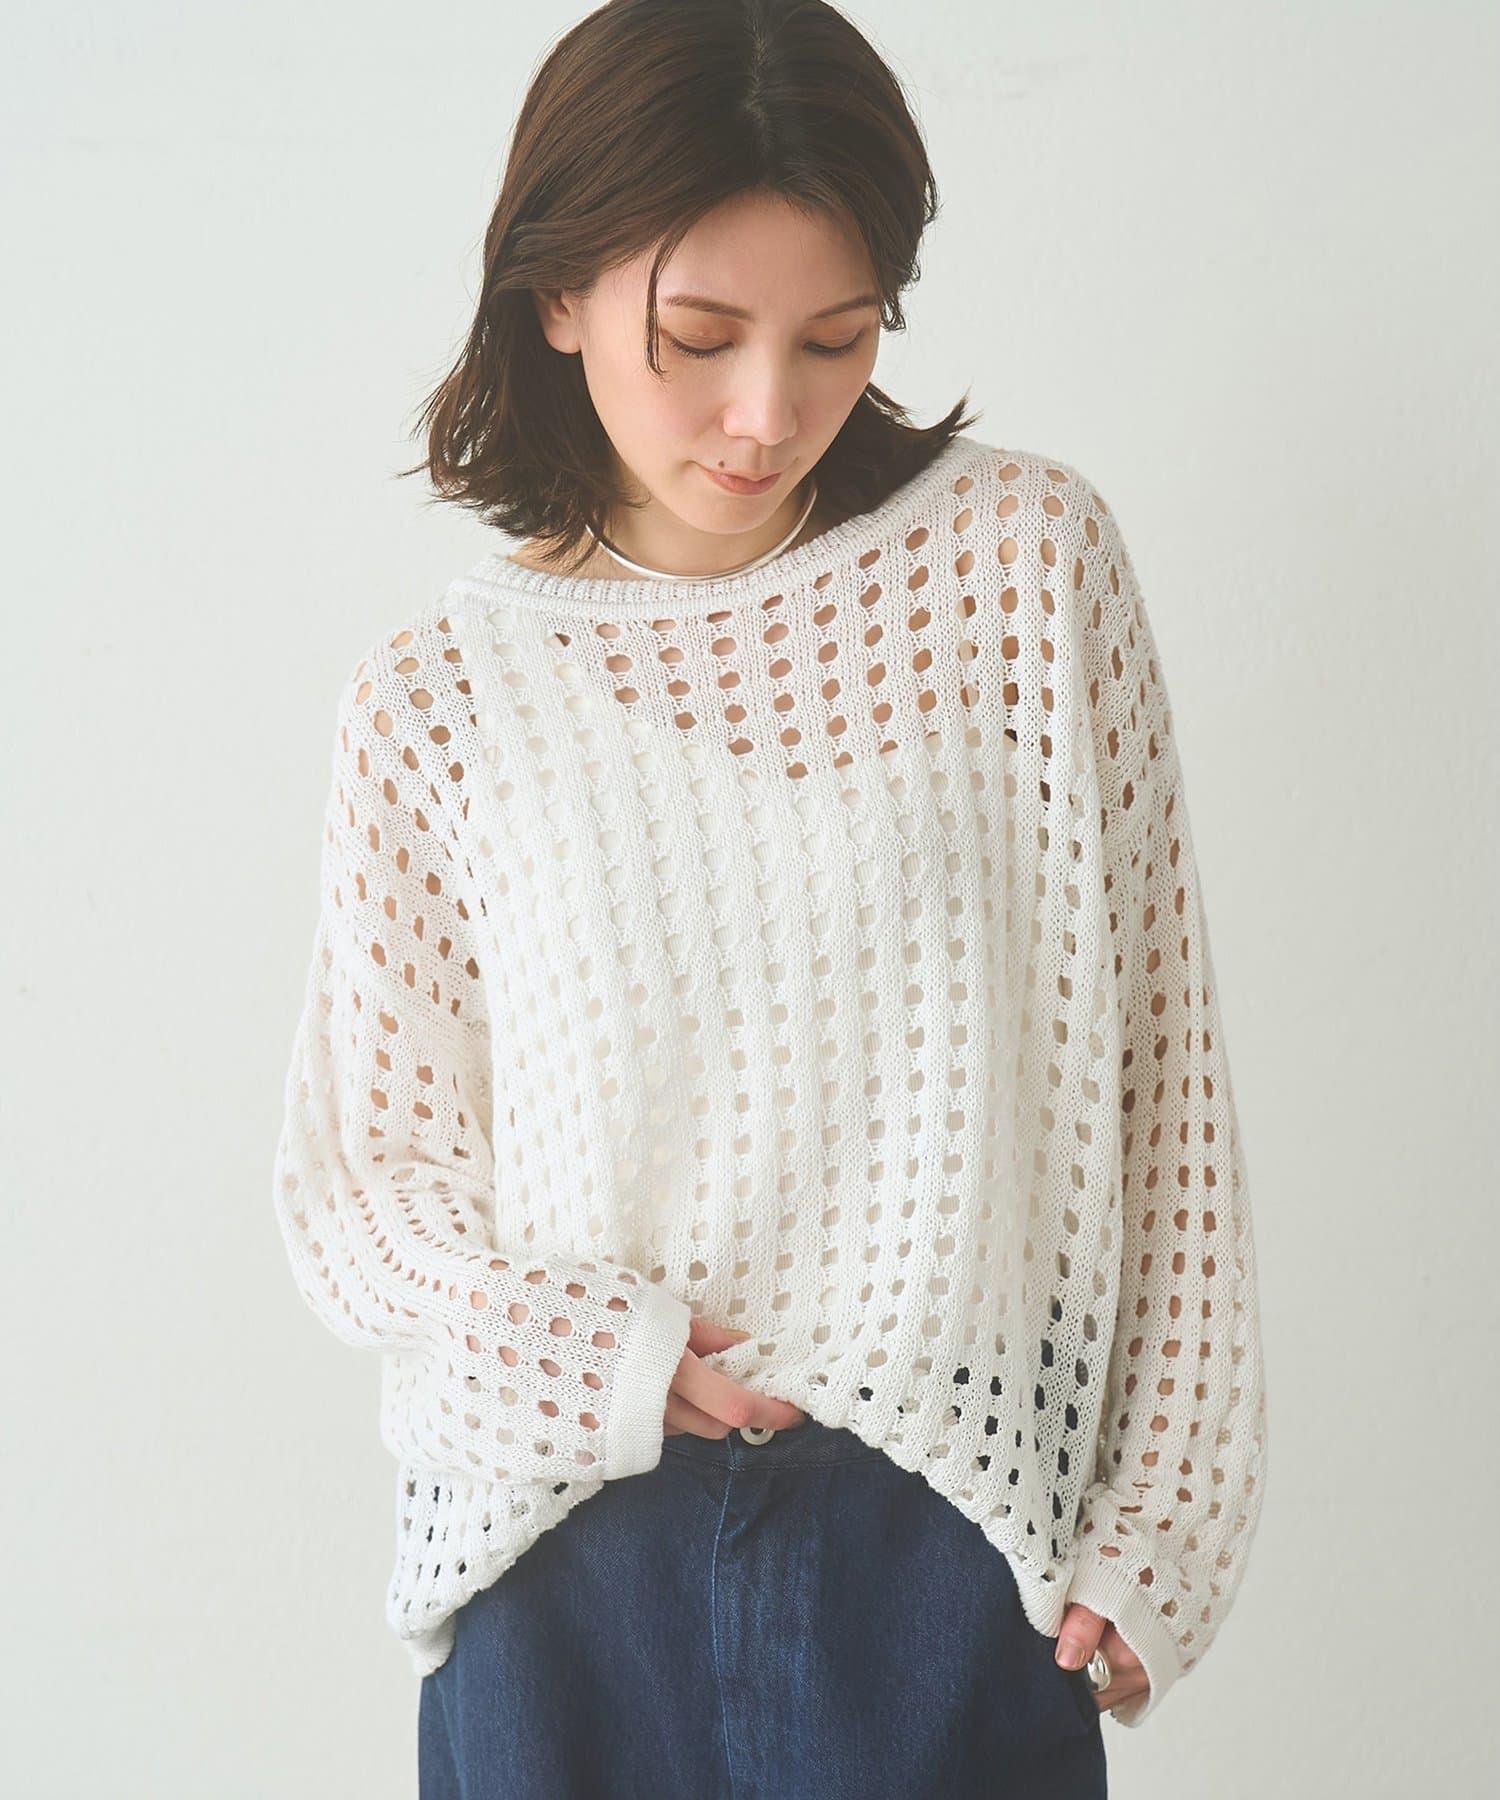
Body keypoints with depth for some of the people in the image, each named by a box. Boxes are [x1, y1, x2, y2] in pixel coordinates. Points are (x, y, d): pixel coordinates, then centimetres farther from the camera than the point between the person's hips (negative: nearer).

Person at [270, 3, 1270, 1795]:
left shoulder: (1024, 557, -3)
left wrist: (1157, 1529, 0)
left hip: (951, 1530, 0)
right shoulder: (440, 690, -1)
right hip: (566, 1558, 1)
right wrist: (594, 1350, -13)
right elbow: (357, 1174, 5)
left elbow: (1150, 1068, 0)